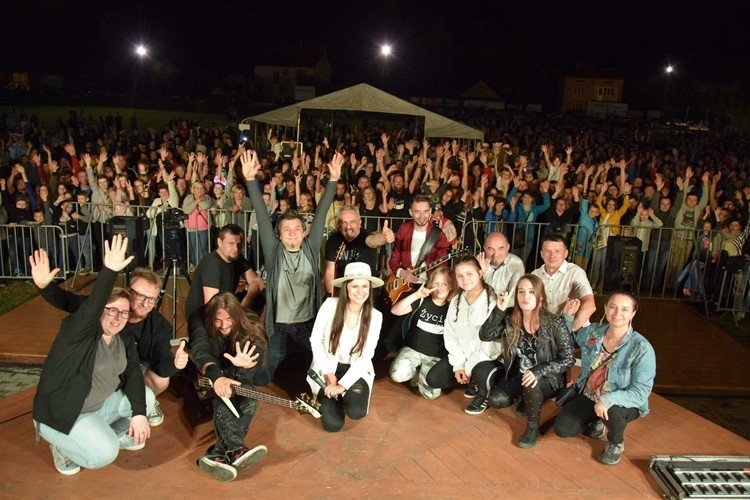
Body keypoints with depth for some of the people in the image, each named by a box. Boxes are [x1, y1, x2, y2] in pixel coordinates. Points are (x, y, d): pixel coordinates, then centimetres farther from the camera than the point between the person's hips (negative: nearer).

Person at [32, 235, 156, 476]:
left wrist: (139, 413, -21)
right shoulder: (79, 331, -22)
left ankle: (114, 434, 19)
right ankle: (63, 446, 7)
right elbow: (91, 306, -42)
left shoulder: (124, 340, -1)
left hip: (100, 404, 7)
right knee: (104, 453, -22)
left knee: (146, 397, -3)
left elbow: (133, 374, -8)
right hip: (59, 414, -7)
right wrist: (109, 272, -59)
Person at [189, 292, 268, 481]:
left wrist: (246, 363, -55)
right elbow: (200, 350, -37)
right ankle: (236, 450, -57)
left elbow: (257, 353, -30)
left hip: (236, 377, 2)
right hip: (206, 378, -1)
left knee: (249, 399, -32)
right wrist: (216, 377, -56)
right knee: (222, 399, -36)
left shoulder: (251, 327, -16)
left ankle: (218, 454, -47)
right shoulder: (200, 319, -21)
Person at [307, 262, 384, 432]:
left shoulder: (375, 316, -11)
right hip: (328, 366, -1)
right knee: (333, 424, -15)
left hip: (356, 370, 1)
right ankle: (329, 396, 19)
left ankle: (343, 394, 11)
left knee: (356, 411, -25)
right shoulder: (330, 305, -15)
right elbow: (315, 340, -7)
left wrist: (343, 385, -20)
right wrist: (328, 373, -13)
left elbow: (365, 357, -12)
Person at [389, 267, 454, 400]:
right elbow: (395, 311, -18)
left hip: (435, 356, 0)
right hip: (412, 349, 0)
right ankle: (416, 371, 9)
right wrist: (416, 295, -27)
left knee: (431, 393, -19)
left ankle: (421, 375, 16)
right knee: (397, 374, -27)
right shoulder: (422, 301, -7)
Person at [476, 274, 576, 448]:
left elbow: (568, 359, -16)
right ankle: (526, 398, 14)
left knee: (530, 384, -36)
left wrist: (538, 371, -31)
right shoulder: (510, 319, -8)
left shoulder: (555, 324, -19)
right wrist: (499, 310, -25)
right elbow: (484, 336, -14)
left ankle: (533, 427, -8)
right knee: (497, 399, -21)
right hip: (516, 376, 4)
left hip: (548, 379, -4)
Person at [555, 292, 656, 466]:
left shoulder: (642, 348, -23)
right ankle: (596, 423, 23)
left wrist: (609, 399, -39)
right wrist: (568, 316, -6)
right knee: (562, 429, -10)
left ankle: (616, 443, -1)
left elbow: (641, 391, -26)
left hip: (621, 403, -4)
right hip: (587, 396, 4)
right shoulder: (592, 332, -9)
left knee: (612, 411, -37)